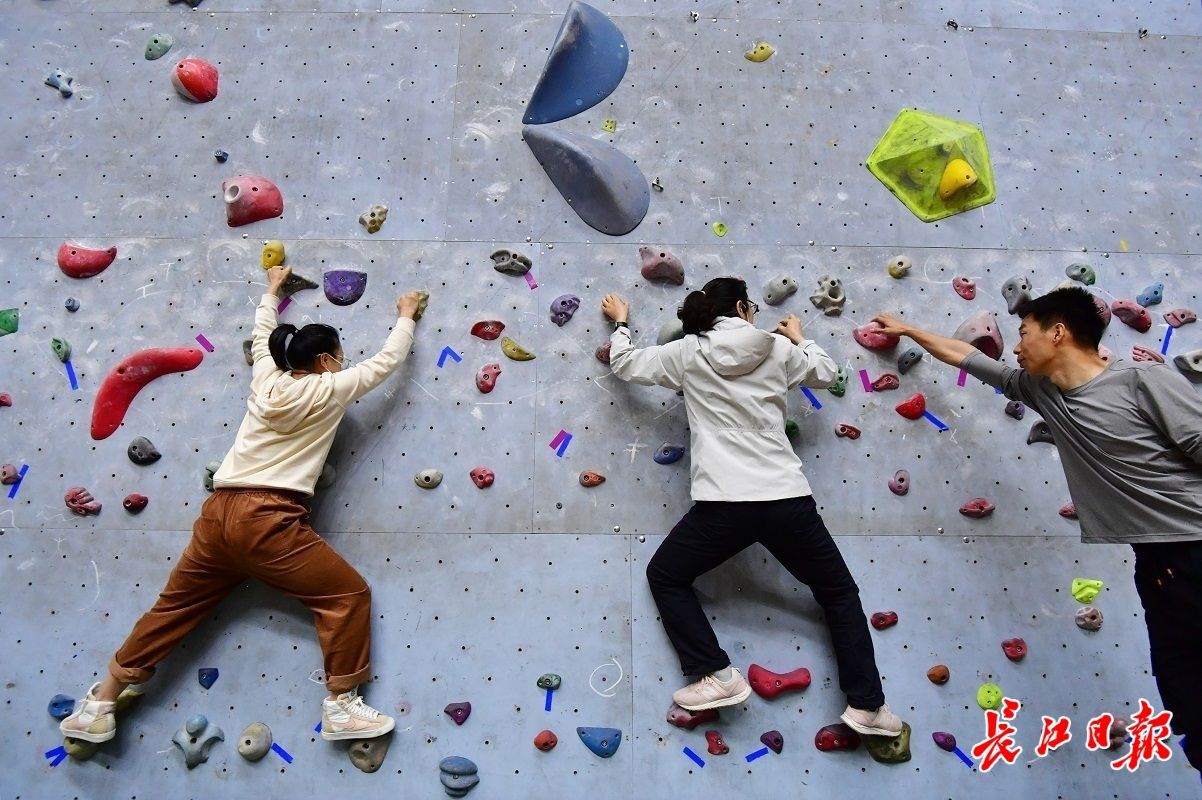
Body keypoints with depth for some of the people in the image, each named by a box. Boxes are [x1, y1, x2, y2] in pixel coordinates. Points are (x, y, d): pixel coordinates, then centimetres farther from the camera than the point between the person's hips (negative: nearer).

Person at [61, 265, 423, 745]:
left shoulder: (266, 380, 14)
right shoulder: (327, 390, -2)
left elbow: (263, 334, 34)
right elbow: (385, 362, 8)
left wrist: (272, 290, 51)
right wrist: (406, 317, 24)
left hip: (220, 513, 8)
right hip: (267, 521, -7)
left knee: (174, 607, 21)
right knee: (349, 595, 1)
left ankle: (99, 706, 31)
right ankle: (341, 708, 2)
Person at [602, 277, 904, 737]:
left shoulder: (686, 354, 5)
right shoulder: (779, 349, 8)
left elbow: (624, 365, 17)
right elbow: (827, 373, 25)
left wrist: (620, 321, 35)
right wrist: (799, 338, 42)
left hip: (723, 504, -2)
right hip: (788, 500, 2)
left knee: (665, 577, 21)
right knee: (840, 593, 23)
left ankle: (719, 676, 11)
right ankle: (867, 705, 21)